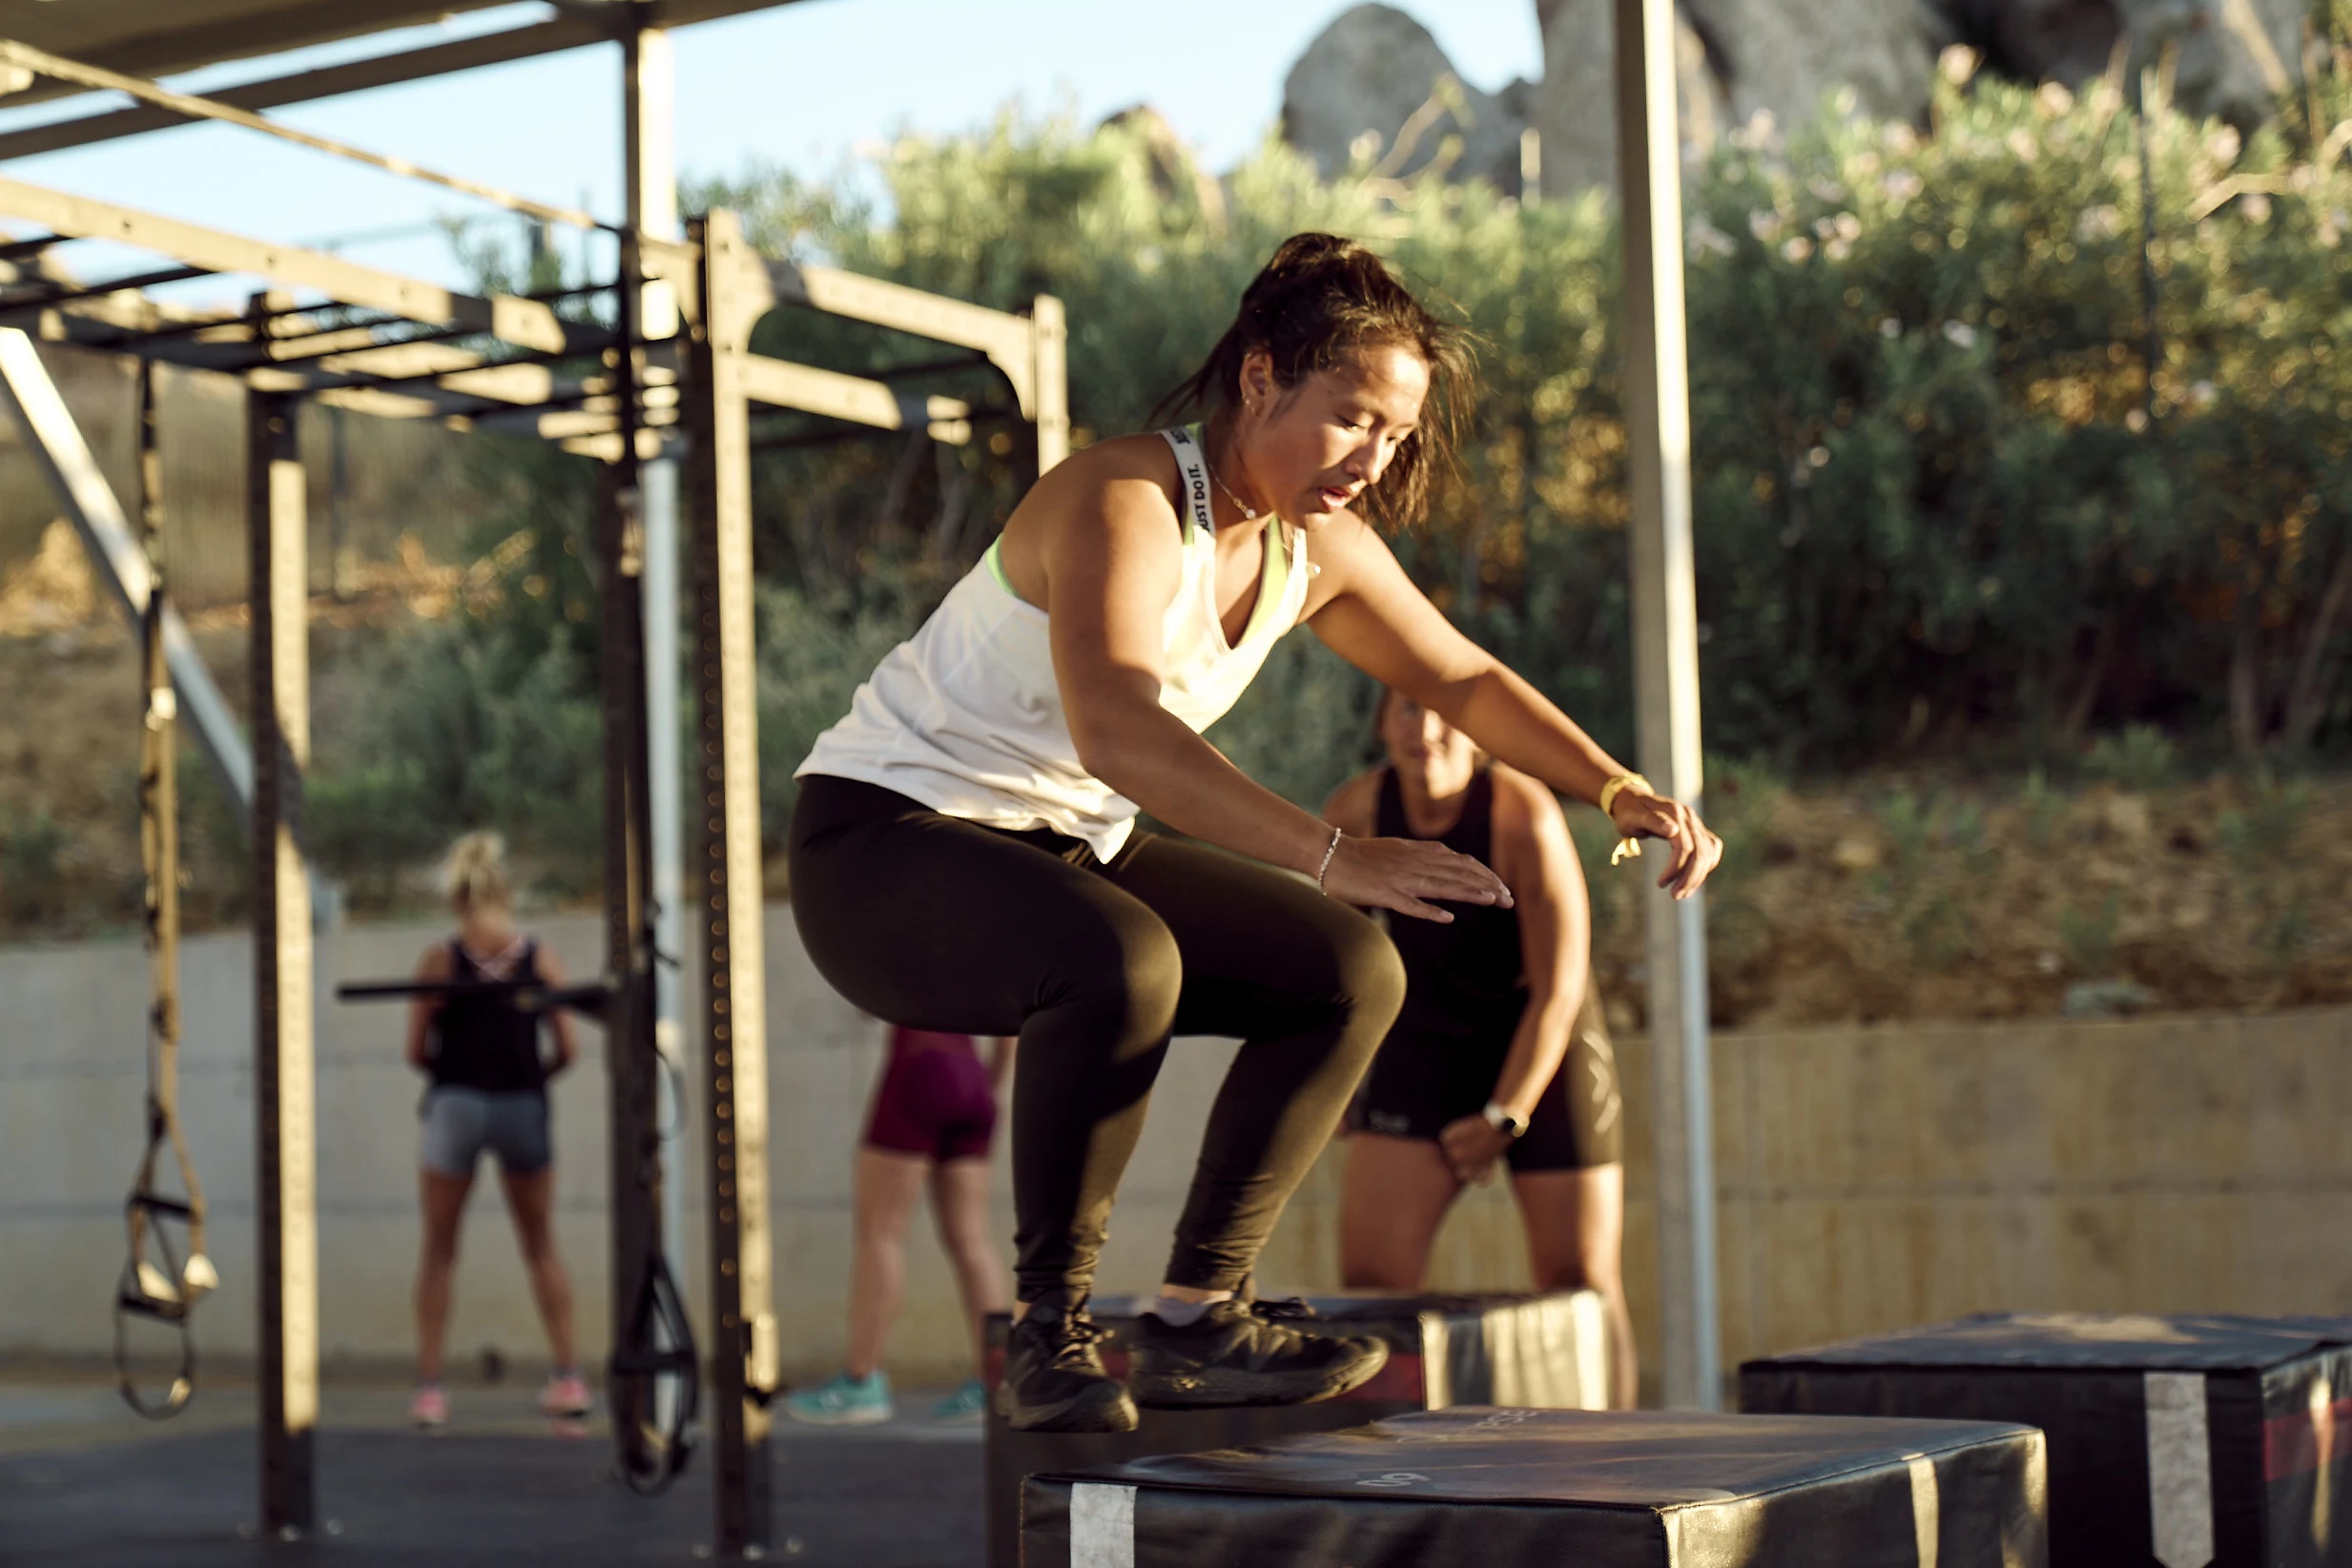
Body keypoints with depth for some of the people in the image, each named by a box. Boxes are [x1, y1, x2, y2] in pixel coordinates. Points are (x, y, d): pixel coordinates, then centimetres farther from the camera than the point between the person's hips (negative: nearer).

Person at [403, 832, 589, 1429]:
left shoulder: (440, 960, -5)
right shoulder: (541, 959, -2)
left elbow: (416, 1053, -5)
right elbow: (567, 1050, -2)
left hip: (456, 1105, -1)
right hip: (523, 1108, 2)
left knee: (439, 1251, 11)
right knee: (540, 1249, 17)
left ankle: (429, 1387, 7)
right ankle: (569, 1379, 14)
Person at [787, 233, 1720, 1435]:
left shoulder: (1316, 546, 1)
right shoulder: (1123, 502, -25)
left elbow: (1465, 680, 15)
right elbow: (1115, 732, -42)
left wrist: (1621, 790, 0)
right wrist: (1335, 856, -49)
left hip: (1060, 849, 9)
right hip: (879, 843, -9)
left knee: (1349, 975, 1)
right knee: (1123, 963, -37)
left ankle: (1195, 1321, 4)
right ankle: (1049, 1331, -20)